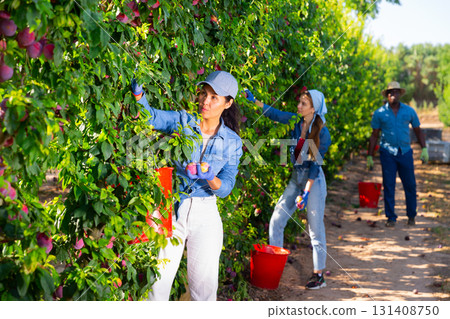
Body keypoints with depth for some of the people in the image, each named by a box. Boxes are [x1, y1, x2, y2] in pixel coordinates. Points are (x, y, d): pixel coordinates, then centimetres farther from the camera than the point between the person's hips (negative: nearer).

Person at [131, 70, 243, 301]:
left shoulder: (231, 142, 1)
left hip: (205, 215, 1)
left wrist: (210, 177, -22)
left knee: (204, 284, 7)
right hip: (171, 210, -1)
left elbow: (225, 188, -2)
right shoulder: (181, 121, -1)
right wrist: (138, 92, -36)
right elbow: (149, 116, -18)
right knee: (159, 278, 2)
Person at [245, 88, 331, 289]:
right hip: (296, 177, 7)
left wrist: (306, 192, -18)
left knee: (315, 229, -1)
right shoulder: (296, 121, 0)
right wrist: (254, 100, -2)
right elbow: (273, 114, 9)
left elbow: (316, 163, -16)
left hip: (313, 180, -6)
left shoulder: (322, 133, -15)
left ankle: (319, 275, 11)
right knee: (276, 221, 4)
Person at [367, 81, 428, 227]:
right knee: (388, 186, 1)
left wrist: (424, 149, 3)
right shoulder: (379, 113, 3)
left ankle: (411, 216, 20)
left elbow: (418, 131, 14)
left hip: (405, 152, 1)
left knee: (410, 185, 4)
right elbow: (374, 135, 6)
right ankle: (391, 217, 11)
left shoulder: (409, 111, 6)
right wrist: (370, 156, 4)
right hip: (387, 153, -1)